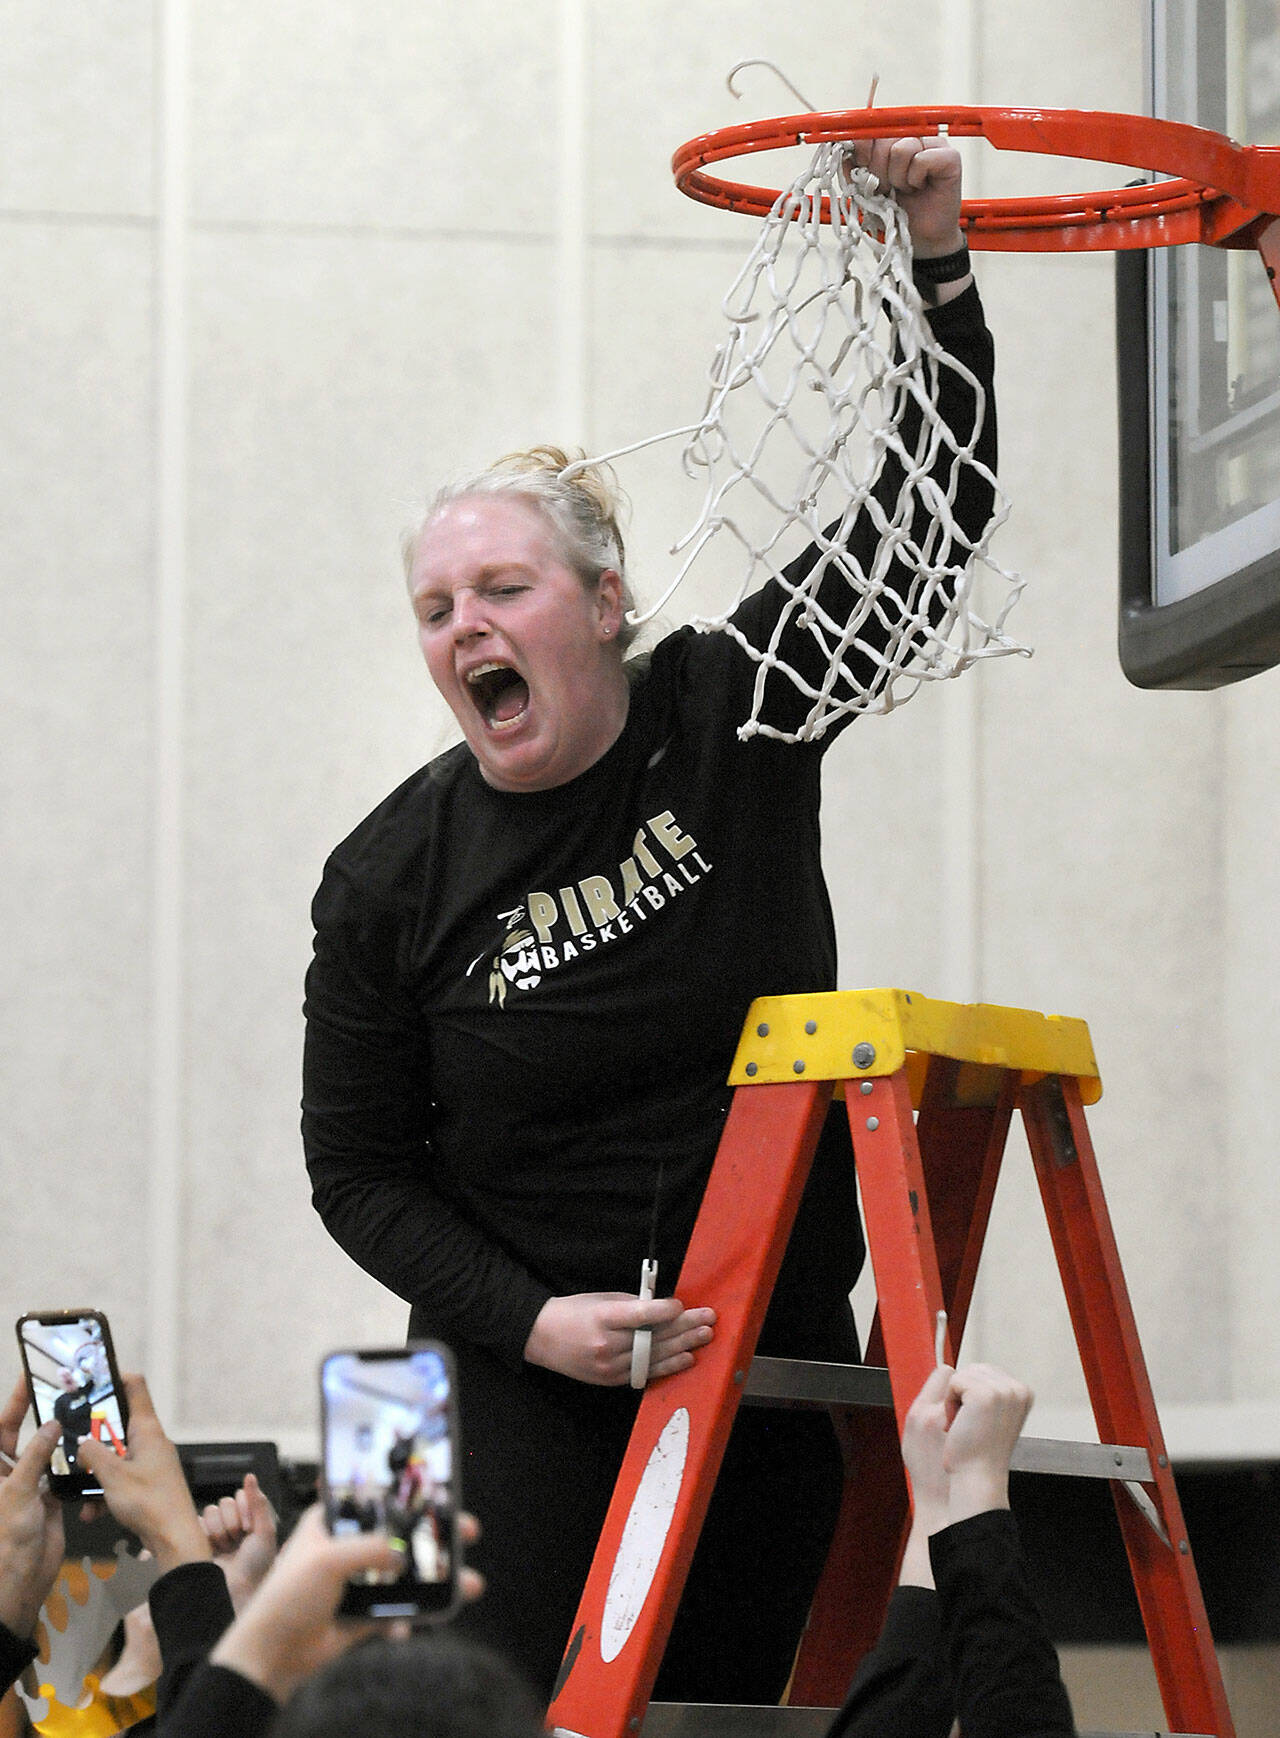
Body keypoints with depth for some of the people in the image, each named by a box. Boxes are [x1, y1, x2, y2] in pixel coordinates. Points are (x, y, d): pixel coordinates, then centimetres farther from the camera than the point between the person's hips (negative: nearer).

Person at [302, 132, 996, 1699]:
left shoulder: (735, 718, -2)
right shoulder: (389, 882, -5)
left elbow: (935, 507, -4)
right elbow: (361, 1170, -1)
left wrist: (936, 262, -16)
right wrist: (530, 1321, -15)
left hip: (778, 1358, 2)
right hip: (529, 1378, -2)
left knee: (736, 1698, 3)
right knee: (532, 1701, -11)